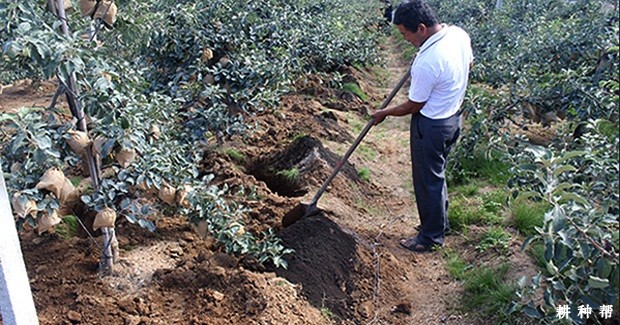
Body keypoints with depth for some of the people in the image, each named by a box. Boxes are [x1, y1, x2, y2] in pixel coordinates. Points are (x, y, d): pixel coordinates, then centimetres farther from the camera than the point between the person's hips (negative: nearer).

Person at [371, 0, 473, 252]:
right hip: (453, 116, 9)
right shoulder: (459, 34, -6)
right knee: (436, 174, 24)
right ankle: (440, 223, 41)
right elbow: (469, 64, 15)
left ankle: (431, 237, 25)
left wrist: (384, 113, -3)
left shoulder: (427, 62, -31)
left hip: (431, 125, -9)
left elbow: (413, 106, -18)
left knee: (428, 180, 8)